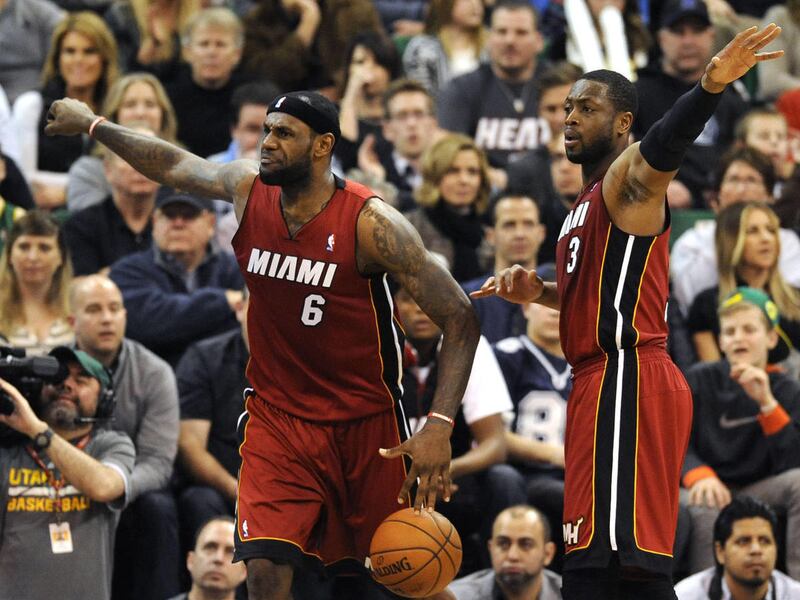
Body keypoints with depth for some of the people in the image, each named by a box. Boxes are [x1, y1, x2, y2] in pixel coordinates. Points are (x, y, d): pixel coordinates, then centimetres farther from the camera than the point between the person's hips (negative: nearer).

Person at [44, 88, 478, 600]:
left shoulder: (371, 223, -19)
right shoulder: (248, 190, -5)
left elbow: (459, 318, -18)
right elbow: (175, 165, 17)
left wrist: (440, 427, -28)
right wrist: (92, 125, 29)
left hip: (366, 423, -3)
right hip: (277, 418, 3)